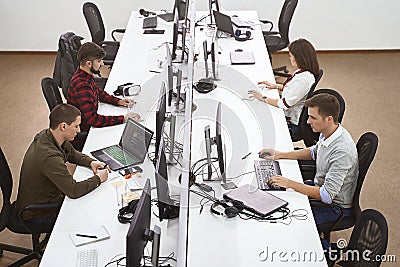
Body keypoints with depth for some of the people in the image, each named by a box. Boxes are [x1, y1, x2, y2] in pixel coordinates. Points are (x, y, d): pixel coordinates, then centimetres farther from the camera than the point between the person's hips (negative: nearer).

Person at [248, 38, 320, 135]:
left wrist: (264, 98, -16)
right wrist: (277, 86, 8)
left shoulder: (303, 78, -29)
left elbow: (286, 103, -27)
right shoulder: (304, 72, 2)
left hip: (293, 124, -10)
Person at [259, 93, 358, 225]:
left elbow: (327, 195, -33)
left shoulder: (342, 151, -34)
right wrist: (280, 154, 7)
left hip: (334, 206, -9)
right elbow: (314, 152, 17)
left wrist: (290, 183, -30)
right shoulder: (327, 133, -7)